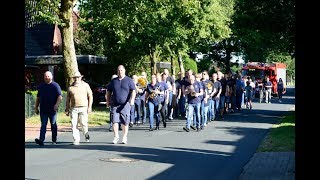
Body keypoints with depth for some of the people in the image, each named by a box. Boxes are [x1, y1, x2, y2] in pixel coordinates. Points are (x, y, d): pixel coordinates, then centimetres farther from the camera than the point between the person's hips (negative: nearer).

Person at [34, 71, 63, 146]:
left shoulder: (55, 85, 1)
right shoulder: (41, 86, 14)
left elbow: (60, 96, -7)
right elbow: (38, 98, 20)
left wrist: (57, 104, -21)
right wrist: (36, 107, 16)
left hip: (52, 109, -3)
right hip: (43, 109, 3)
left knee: (53, 124, 6)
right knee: (43, 125, -5)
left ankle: (54, 140, 15)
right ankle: (41, 140, -15)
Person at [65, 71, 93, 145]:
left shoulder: (85, 85, 6)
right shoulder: (70, 87, 9)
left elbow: (90, 96, 6)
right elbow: (68, 99, 13)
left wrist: (89, 107, -2)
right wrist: (67, 110, 9)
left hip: (83, 108, -2)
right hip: (73, 108, 2)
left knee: (83, 123, -7)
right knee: (74, 124, -4)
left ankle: (86, 134, 23)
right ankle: (76, 140, 1)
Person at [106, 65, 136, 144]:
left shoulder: (129, 80, 5)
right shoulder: (113, 81, 14)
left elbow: (133, 91, -3)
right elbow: (109, 91, 20)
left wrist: (132, 99, -18)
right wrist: (108, 100, 10)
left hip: (125, 104, -2)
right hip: (115, 104, 2)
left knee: (125, 122, 0)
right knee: (114, 120, -6)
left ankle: (125, 137, 12)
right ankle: (116, 136, 4)